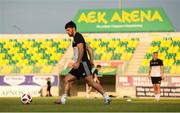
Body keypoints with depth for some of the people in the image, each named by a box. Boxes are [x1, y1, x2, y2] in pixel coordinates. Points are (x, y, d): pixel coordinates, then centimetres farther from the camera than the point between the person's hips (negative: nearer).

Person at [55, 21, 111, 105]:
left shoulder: (77, 36, -6)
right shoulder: (76, 38, 23)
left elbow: (81, 50, -19)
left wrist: (78, 62, -24)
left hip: (83, 64, -10)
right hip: (79, 65, 10)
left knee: (90, 82, -16)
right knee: (66, 79, 6)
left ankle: (106, 97, -16)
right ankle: (63, 99, 3)